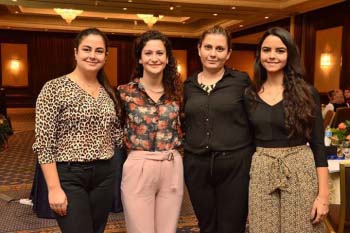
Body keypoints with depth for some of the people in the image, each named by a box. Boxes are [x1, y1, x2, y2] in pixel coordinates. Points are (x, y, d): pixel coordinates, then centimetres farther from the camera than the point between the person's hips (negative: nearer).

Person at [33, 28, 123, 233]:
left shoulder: (108, 92, 9)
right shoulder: (54, 88, -8)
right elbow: (44, 143, -12)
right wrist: (54, 188, -15)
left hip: (105, 175, 6)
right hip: (69, 176, -5)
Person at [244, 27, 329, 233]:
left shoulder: (307, 93, -4)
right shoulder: (249, 95, 4)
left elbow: (318, 144, -5)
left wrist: (323, 194, -9)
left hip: (300, 171, -2)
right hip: (261, 173, 2)